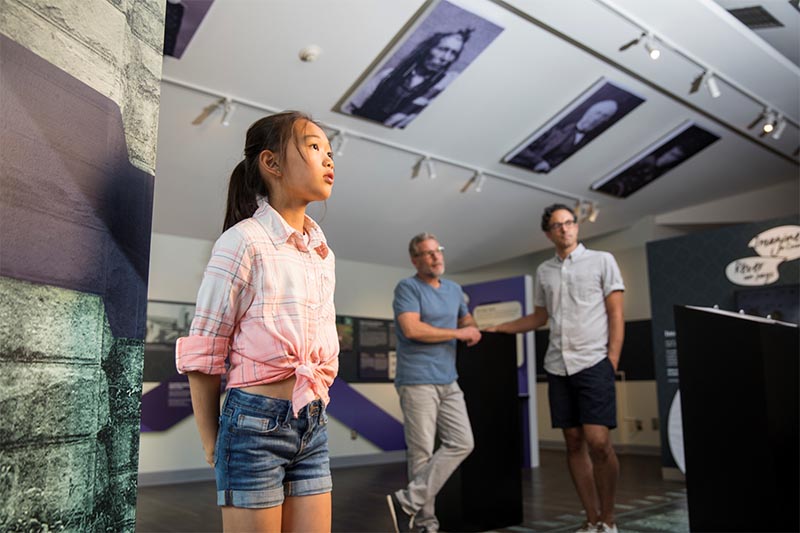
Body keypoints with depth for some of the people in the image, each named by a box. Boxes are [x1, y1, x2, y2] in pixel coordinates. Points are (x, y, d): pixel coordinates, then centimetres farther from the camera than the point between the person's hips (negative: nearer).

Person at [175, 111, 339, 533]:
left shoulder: (321, 251, 10)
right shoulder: (244, 241, -10)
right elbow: (202, 351, -8)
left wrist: (313, 414, 13)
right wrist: (211, 445, -3)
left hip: (313, 425, 6)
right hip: (256, 423, -6)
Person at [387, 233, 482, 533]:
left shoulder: (454, 290, 17)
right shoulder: (407, 288, -5)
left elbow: (466, 319, 33)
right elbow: (412, 329, -19)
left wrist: (473, 330, 7)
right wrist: (458, 333, -10)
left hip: (448, 382, 7)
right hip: (417, 381, -7)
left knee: (461, 444, 0)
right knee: (422, 453, -3)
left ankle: (408, 501, 3)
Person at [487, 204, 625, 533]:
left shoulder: (602, 260, 5)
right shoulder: (543, 271, 15)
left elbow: (616, 315, 1)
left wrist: (612, 361, -8)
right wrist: (496, 328, 17)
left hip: (594, 363, -4)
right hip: (557, 366, 4)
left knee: (597, 442, -10)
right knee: (574, 443, 5)